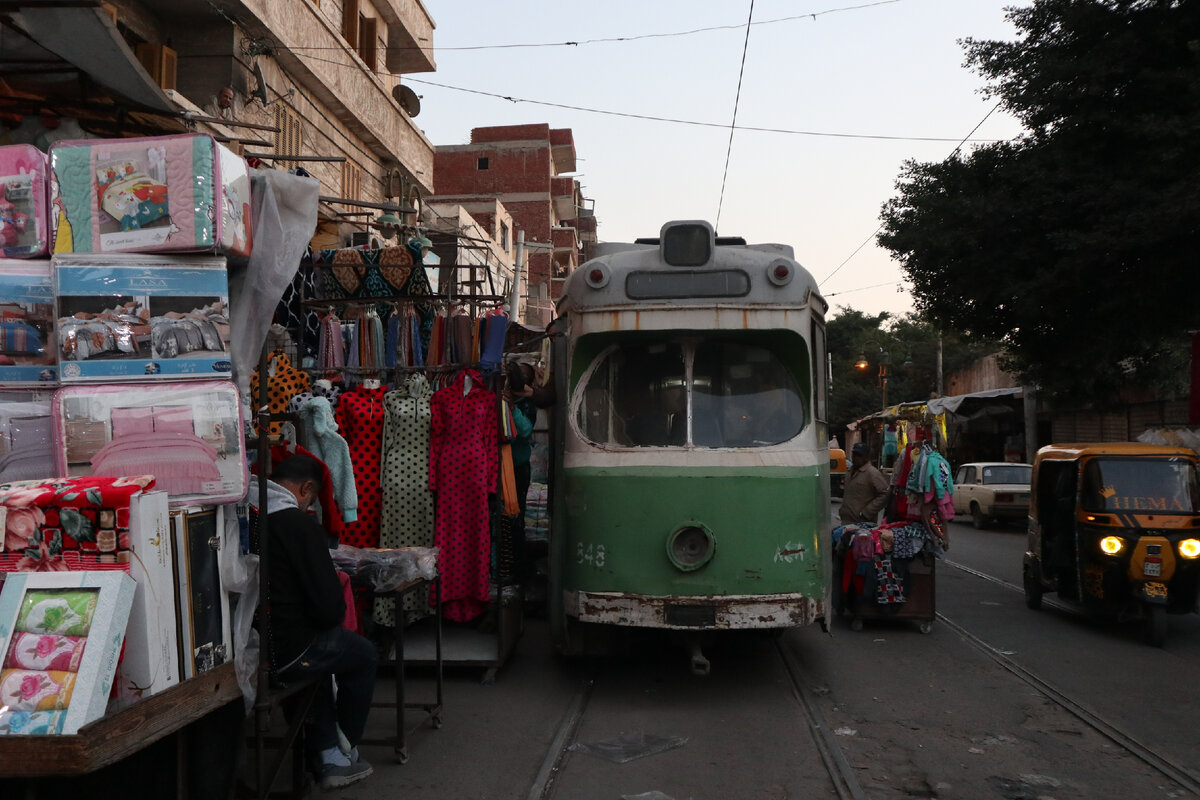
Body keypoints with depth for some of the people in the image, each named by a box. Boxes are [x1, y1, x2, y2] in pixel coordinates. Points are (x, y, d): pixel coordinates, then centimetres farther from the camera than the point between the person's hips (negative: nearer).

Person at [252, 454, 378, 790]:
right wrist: (334, 612, 6)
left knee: (317, 649, 34)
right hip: (284, 652, -7)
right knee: (365, 655, 18)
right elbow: (330, 607, -18)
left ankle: (327, 757, 33)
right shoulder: (300, 524, -17)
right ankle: (347, 749, 32)